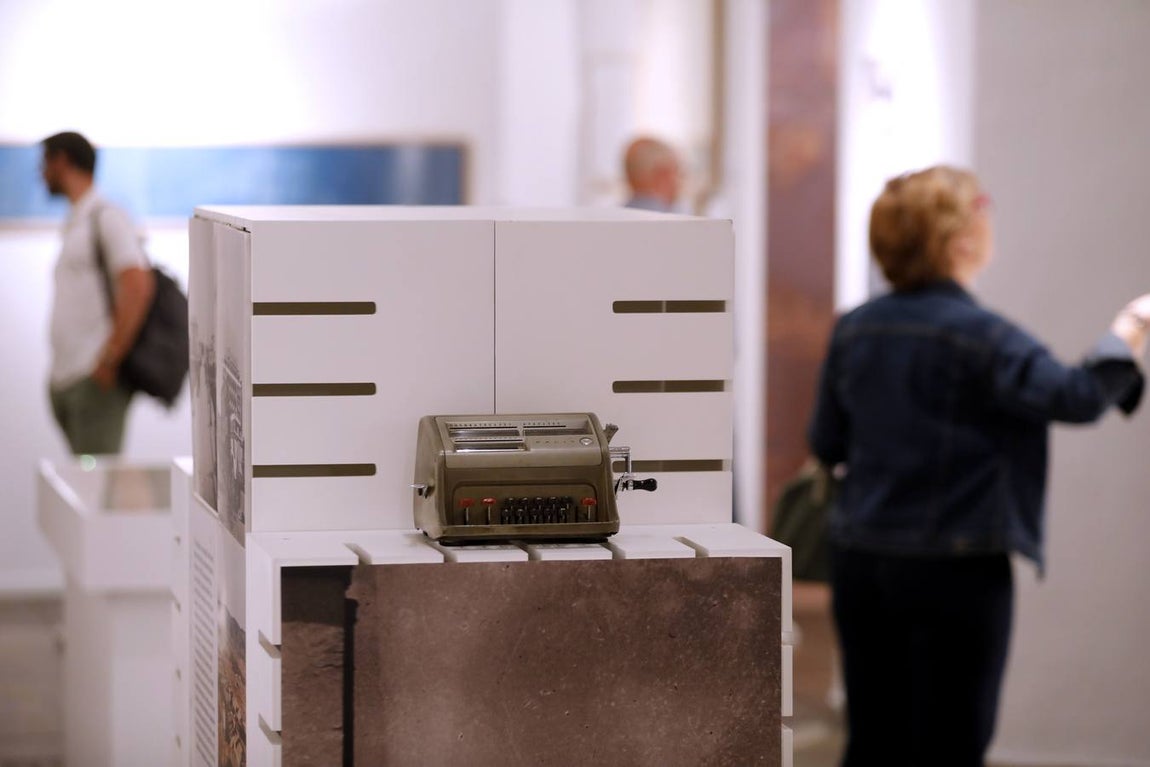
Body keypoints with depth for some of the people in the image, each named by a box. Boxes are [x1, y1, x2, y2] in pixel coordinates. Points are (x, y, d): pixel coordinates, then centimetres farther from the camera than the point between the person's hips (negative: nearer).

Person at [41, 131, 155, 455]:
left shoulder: (106, 217, -7)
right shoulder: (73, 225, 20)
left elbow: (138, 287, -19)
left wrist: (109, 360, -20)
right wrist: (58, 372, 17)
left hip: (96, 381, -9)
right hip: (64, 380, 9)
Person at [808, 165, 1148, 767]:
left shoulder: (854, 329, 5)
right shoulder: (979, 337, -15)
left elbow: (827, 444, 12)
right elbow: (1075, 396, -23)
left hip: (860, 562, 6)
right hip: (955, 568, -6)